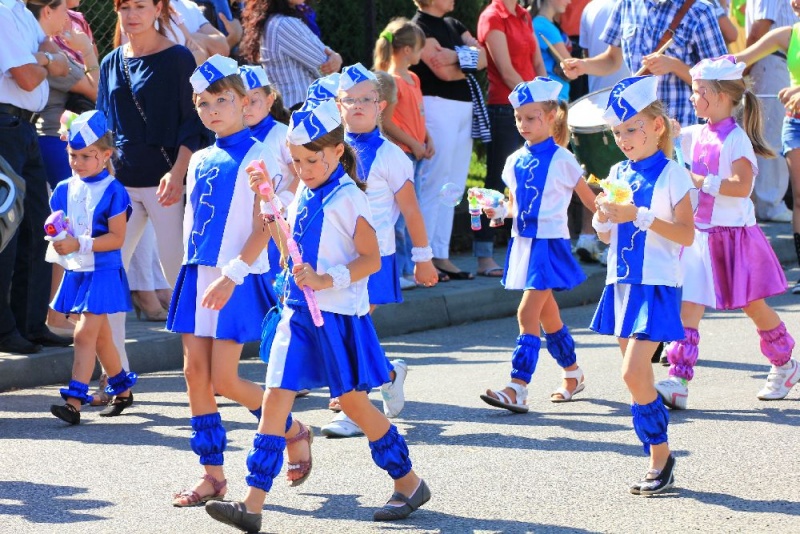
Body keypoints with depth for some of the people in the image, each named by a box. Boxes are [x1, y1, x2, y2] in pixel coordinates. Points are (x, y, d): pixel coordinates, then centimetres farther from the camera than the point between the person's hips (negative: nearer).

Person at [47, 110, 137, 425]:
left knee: (85, 334, -14)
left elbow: (116, 238, -15)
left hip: (103, 272, -7)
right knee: (99, 335, 16)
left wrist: (79, 244, -23)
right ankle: (122, 389, 32)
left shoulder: (112, 191, -11)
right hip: (75, 271, 7)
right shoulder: (65, 190, 8)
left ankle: (74, 401, -17)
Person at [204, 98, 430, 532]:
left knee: (352, 400, 3)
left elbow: (371, 259, -16)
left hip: (339, 315, -7)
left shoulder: (347, 199, -13)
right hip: (299, 312, 7)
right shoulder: (304, 197, 10)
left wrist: (326, 280, -28)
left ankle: (408, 483, 22)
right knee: (276, 397, -3)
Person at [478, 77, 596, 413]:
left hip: (550, 244, -7)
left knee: (527, 313, -14)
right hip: (523, 243, 7)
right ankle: (572, 373, 34)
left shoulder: (561, 159, -8)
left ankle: (518, 389, -18)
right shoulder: (515, 161, 9)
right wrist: (499, 211, -2)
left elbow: (589, 199, 0)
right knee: (546, 314, 16)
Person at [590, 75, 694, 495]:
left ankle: (661, 457, -2)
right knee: (637, 377, 7)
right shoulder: (618, 175, 11)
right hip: (622, 283, 7)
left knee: (633, 373, -15)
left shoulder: (671, 175, -8)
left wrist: (640, 216, -22)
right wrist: (603, 216, -4)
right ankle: (658, 460, 13)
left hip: (656, 286, -7)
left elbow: (687, 234, -15)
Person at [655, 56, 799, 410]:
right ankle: (678, 382, -11)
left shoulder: (736, 138, -14)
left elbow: (741, 186, -24)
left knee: (753, 305, 9)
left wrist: (702, 182, -26)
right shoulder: (696, 135, 7)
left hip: (733, 234, -6)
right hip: (699, 233, 6)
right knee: (687, 307, -6)